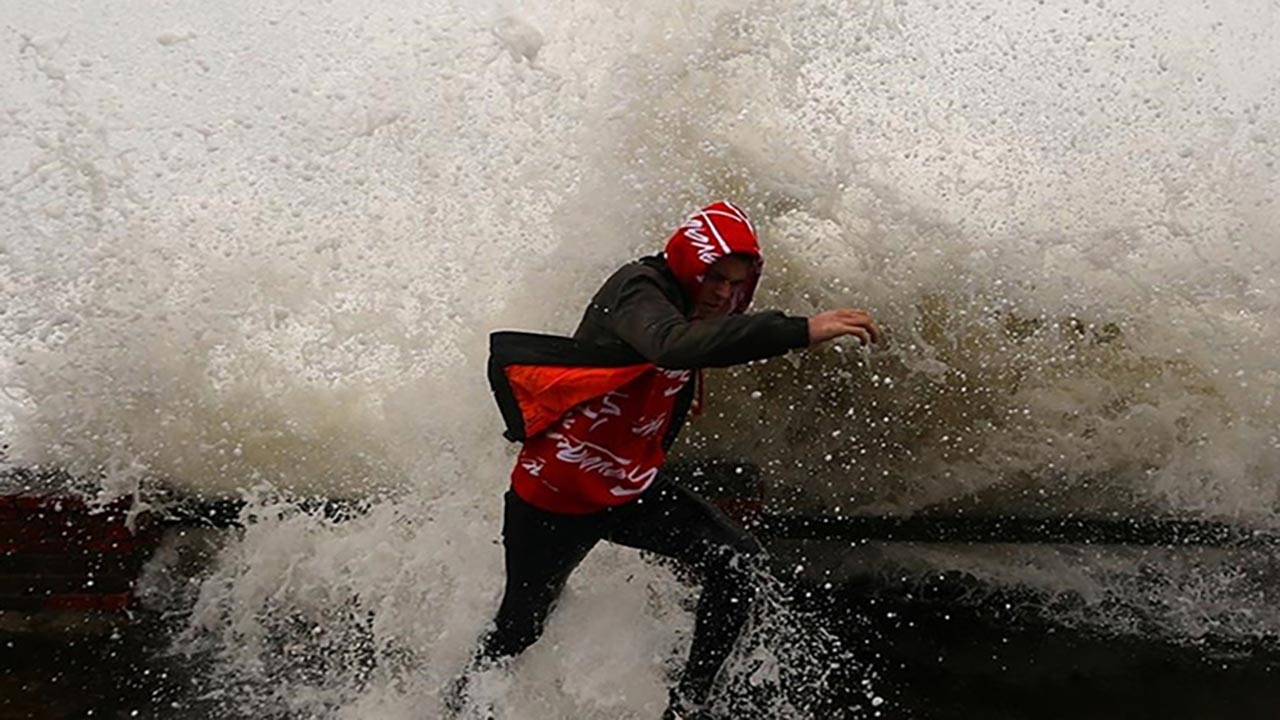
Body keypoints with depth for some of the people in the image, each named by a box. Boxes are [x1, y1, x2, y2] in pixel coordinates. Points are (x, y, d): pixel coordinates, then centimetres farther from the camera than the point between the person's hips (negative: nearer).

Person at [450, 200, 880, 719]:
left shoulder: (691, 308, 2)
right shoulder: (638, 290, -25)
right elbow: (674, 344, -48)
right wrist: (801, 331, -54)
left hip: (631, 491, 7)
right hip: (554, 494, -7)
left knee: (735, 561, -12)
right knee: (519, 629, 10)